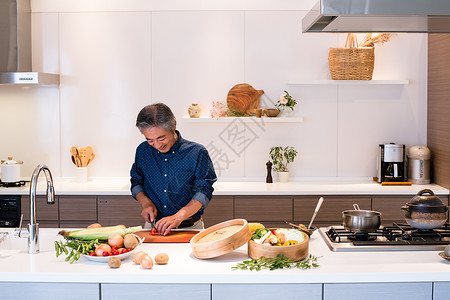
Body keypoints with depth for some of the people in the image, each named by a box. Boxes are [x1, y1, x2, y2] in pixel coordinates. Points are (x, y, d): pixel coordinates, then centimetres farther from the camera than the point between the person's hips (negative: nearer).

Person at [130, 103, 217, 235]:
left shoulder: (197, 152, -4)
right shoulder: (143, 151, 8)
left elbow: (204, 191, -7)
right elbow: (136, 183, 19)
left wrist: (178, 217, -20)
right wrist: (145, 202, -2)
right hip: (153, 227, 2)